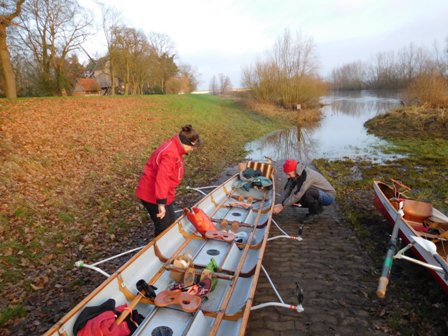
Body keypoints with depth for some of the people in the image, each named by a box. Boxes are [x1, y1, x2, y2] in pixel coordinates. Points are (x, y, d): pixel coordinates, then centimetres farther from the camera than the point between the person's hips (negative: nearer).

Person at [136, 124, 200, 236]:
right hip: (152, 195, -10)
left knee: (171, 223, 20)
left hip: (159, 194, 10)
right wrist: (161, 203, -35)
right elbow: (161, 179, -34)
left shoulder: (174, 148, 6)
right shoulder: (170, 153, -26)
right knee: (163, 227, 3)